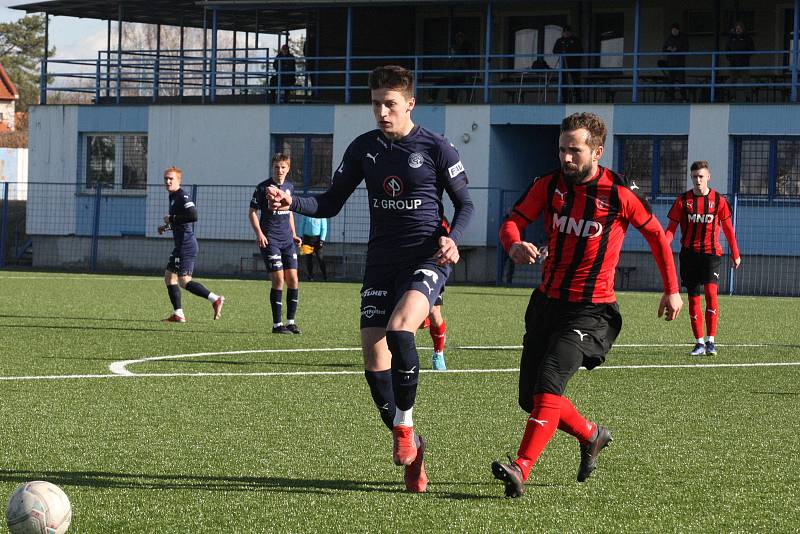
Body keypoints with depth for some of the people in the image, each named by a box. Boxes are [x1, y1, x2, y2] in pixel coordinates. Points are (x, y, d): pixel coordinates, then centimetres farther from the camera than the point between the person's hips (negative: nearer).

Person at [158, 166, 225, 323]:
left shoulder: (182, 197, -13)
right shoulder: (173, 197, 18)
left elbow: (193, 215, -27)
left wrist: (172, 218, -19)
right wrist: (167, 226, 15)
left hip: (186, 245, -10)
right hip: (181, 245, 10)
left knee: (184, 281, -12)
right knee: (169, 277, 11)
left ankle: (215, 299, -12)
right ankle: (178, 314, 12)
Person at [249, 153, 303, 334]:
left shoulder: (289, 187, 12)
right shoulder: (263, 187, -5)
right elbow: (252, 212, -2)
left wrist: (293, 234, 17)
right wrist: (259, 233, -15)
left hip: (287, 240, 5)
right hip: (270, 240, -5)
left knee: (293, 280, 1)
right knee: (278, 280, -10)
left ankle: (290, 322, 11)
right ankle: (277, 324, -3)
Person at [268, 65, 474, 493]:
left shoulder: (435, 148, -4)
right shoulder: (364, 148, 7)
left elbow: (464, 204, 3)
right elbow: (331, 204, 10)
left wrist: (451, 238, -16)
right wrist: (292, 203, -8)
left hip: (426, 260, -5)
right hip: (381, 262, 5)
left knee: (399, 329, -30)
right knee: (374, 359, -4)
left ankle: (404, 424, -12)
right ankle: (409, 447, 12)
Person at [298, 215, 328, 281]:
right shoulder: (306, 215, 10)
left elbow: (324, 228, -1)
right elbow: (302, 226, 15)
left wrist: (322, 239, -9)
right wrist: (301, 237, 6)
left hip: (317, 238, -3)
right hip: (307, 237, 3)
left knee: (319, 257, -8)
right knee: (308, 257, 2)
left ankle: (325, 275, -3)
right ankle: (310, 275, 10)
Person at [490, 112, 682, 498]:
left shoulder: (620, 193, -9)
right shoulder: (548, 186, 1)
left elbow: (655, 233, 5)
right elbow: (512, 223, -1)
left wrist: (671, 290, 9)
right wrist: (515, 244, -26)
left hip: (591, 308, -5)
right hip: (547, 301, 6)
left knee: (547, 386, -23)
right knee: (530, 398, 7)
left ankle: (520, 470, -29)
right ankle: (590, 436, 33)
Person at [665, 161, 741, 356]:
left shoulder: (718, 200, 2)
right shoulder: (682, 200, 3)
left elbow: (728, 228, 9)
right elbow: (671, 227, 1)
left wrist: (735, 254, 10)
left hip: (710, 252, -2)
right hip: (689, 254, 2)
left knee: (711, 291, -19)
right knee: (693, 298, 2)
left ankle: (710, 340, -14)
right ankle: (699, 342, 10)